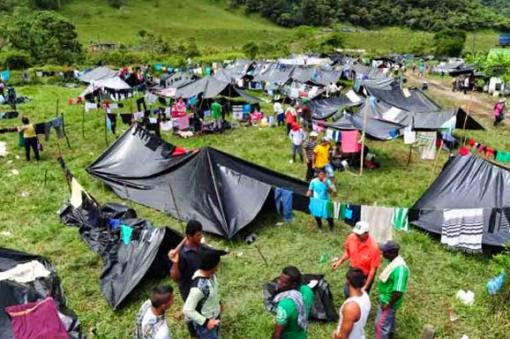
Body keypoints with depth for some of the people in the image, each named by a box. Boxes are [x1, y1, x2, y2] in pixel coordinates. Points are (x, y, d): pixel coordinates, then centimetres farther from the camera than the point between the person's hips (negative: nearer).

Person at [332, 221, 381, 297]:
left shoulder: (373, 247, -34)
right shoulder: (351, 237, -21)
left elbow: (373, 269, -24)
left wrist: (366, 286, -22)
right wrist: (340, 261, -11)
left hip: (365, 276, -5)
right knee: (347, 292, 24)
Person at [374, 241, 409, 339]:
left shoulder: (399, 268, -34)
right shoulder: (393, 261, -4)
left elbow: (398, 292, -33)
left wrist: (388, 304, -21)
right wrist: (382, 298, 17)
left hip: (389, 302, -9)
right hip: (385, 299, 9)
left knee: (381, 325, 1)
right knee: (389, 319, 29)